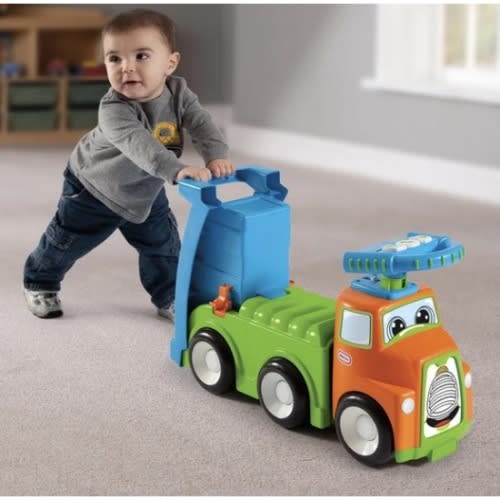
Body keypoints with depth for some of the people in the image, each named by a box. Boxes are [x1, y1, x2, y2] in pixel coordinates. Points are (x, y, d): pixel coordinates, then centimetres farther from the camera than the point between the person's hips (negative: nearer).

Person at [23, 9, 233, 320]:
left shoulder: (179, 92, -22)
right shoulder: (114, 109, -41)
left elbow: (201, 124, -28)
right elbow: (139, 144, -55)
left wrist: (217, 156, -49)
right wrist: (177, 170, -68)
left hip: (145, 190, 4)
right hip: (94, 187, -4)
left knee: (163, 243, 7)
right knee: (67, 240, 11)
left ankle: (169, 297, 27)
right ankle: (40, 283, 36)